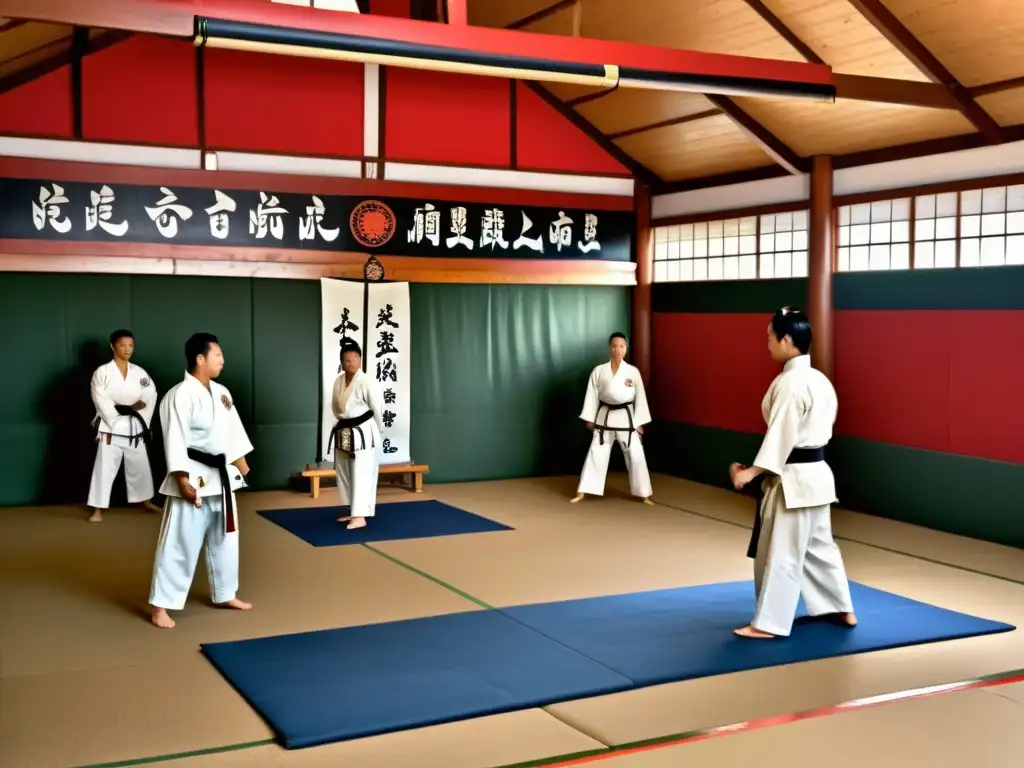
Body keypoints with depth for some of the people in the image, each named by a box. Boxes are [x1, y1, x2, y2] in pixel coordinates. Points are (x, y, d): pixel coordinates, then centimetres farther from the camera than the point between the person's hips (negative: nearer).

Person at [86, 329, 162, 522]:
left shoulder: (140, 373, 6)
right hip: (111, 428, -4)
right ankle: (98, 510, 2)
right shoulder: (102, 372, -6)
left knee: (140, 466, 15)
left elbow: (150, 397, 0)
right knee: (104, 468, -4)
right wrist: (114, 423, -17)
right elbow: (101, 401, -13)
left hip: (135, 428, 4)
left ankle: (146, 501, 33)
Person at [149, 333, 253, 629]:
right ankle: (161, 605, 7)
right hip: (194, 478, -8)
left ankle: (225, 594, 34)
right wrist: (183, 481, -23)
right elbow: (175, 442, -20)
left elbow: (233, 431, 17)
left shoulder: (221, 392, 8)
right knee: (179, 544, -3)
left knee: (225, 539, 19)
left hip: (222, 477, 8)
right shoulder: (180, 396, -18)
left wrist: (241, 465, 18)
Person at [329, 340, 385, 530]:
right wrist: (344, 423, 14)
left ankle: (360, 516, -9)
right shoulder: (338, 381, 5)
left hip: (363, 433, -8)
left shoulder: (367, 382, -17)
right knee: (345, 474, 15)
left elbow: (378, 408, -12)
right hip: (343, 433, 8)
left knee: (362, 474, -9)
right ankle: (353, 511, 28)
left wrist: (377, 430, -1)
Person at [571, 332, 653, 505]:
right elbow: (592, 396, 2)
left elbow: (640, 398, 1)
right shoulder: (598, 371, -1)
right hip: (605, 417, 0)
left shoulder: (633, 372, -2)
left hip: (626, 418, 0)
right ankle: (581, 493, 8)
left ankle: (645, 495, 12)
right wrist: (590, 419, -1)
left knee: (636, 456, -1)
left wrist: (639, 423, -1)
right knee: (596, 455, 1)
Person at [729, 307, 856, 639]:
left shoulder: (789, 383, -19)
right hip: (816, 472, 10)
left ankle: (769, 623, 4)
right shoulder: (819, 379, 10)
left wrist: (751, 471, -23)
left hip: (794, 478, -10)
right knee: (818, 544, 21)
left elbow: (781, 434, -23)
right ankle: (842, 609, 32)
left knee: (782, 551, -3)